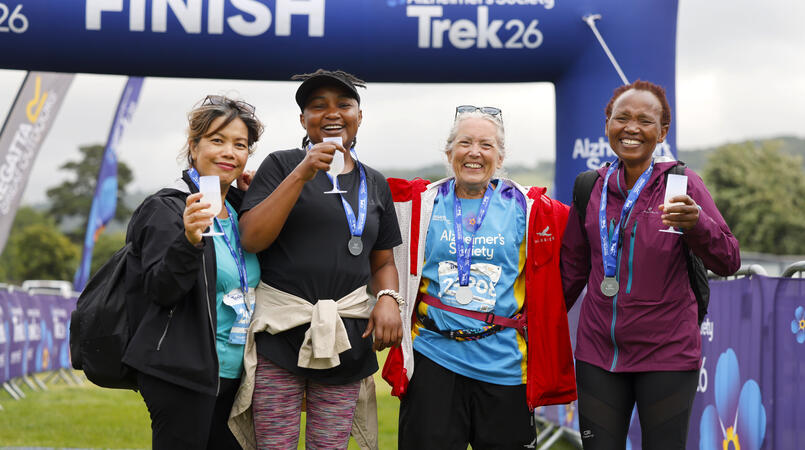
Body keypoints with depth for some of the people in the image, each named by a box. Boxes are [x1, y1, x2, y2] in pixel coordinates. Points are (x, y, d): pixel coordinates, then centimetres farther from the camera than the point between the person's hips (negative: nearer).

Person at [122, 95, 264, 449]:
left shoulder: (240, 207, 14)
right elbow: (160, 291, -15)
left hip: (232, 374, 8)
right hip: (181, 376, -7)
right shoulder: (168, 208, -8)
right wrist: (189, 240, -32)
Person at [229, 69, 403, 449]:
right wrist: (302, 175, -14)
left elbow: (382, 262, 19)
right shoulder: (282, 165, 4)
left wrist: (387, 298, -4)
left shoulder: (374, 184, 15)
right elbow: (252, 239, -8)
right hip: (279, 331, -3)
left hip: (346, 335, 3)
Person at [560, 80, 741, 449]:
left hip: (667, 357, -3)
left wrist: (696, 223, -26)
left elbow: (729, 262, -8)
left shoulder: (681, 183, -4)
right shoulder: (592, 187, 4)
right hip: (598, 354, 3)